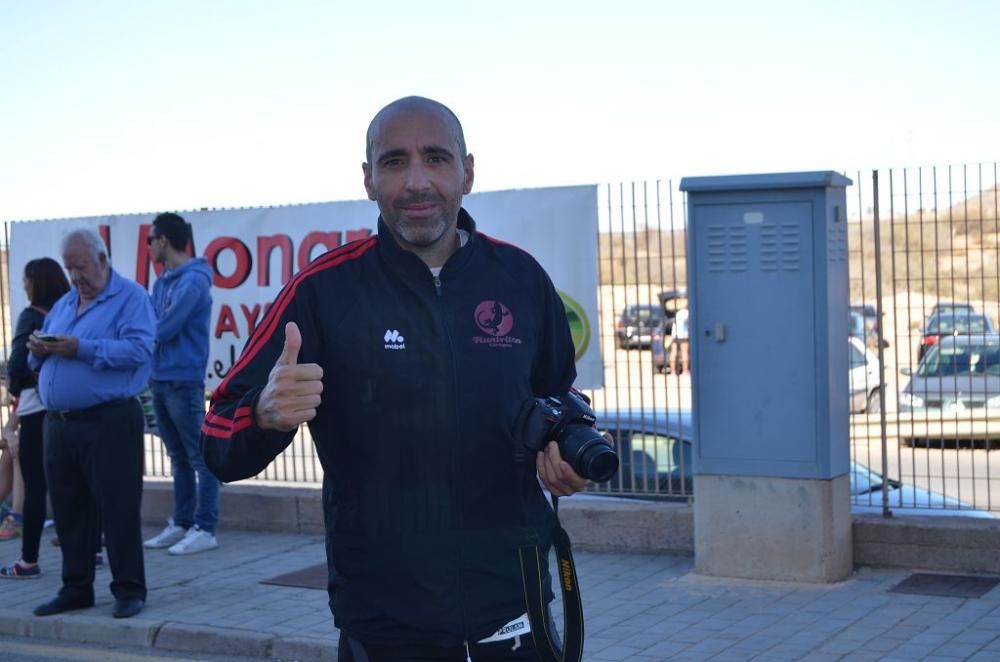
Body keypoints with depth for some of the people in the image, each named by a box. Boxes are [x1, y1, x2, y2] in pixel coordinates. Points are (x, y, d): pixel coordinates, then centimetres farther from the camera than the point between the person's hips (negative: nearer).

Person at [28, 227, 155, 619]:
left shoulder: (130, 297, -3)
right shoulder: (63, 305, 20)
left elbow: (140, 349, -19)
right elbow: (38, 363, 24)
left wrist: (82, 349, -22)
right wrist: (38, 350, 0)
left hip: (108, 423, -7)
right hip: (58, 423, 7)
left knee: (118, 508, -4)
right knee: (68, 510, 11)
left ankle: (129, 590, 4)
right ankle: (76, 589, 20)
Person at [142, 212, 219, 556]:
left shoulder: (193, 280, -13)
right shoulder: (162, 282, 15)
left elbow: (165, 329, -18)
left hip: (184, 381, -9)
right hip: (160, 379, 9)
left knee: (200, 458, -4)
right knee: (178, 457, 15)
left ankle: (205, 529, -2)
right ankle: (181, 523, 22)